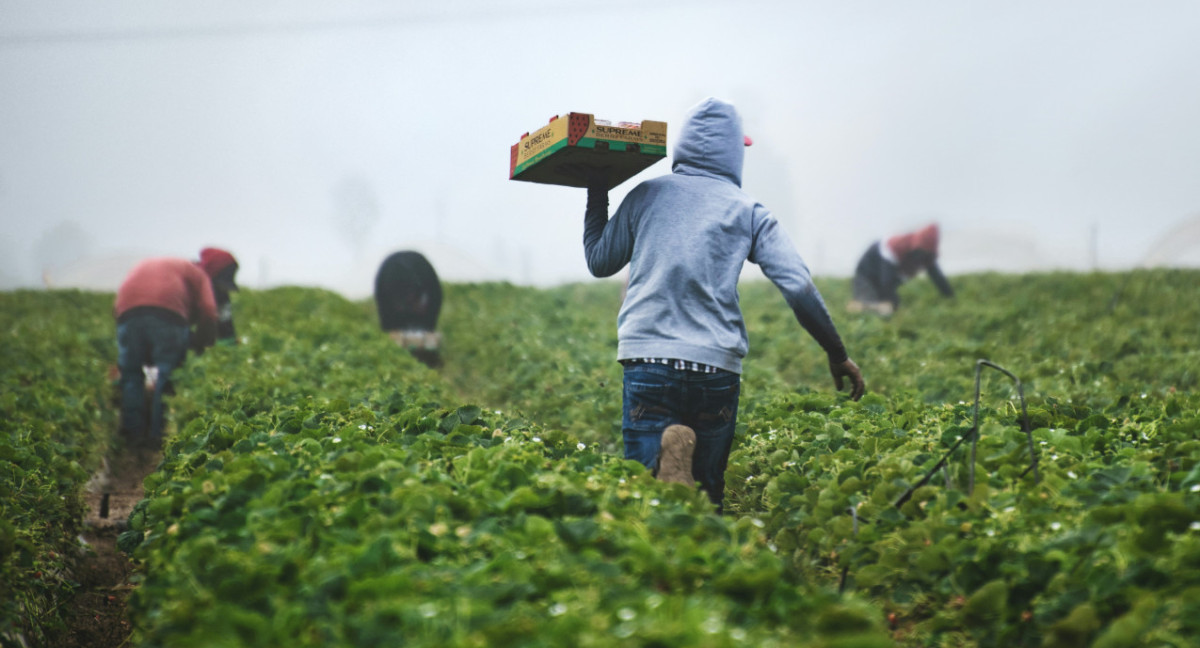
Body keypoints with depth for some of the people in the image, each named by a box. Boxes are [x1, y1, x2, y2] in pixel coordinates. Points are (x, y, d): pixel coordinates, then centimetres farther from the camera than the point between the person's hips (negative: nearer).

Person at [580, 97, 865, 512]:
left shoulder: (645, 196, 10)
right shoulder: (748, 212, 9)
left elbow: (599, 262, 22)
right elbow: (799, 288, 1)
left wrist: (596, 196, 35)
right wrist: (837, 355, 11)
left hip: (649, 360, 0)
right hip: (717, 367, 0)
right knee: (707, 491, 13)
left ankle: (666, 460, -34)